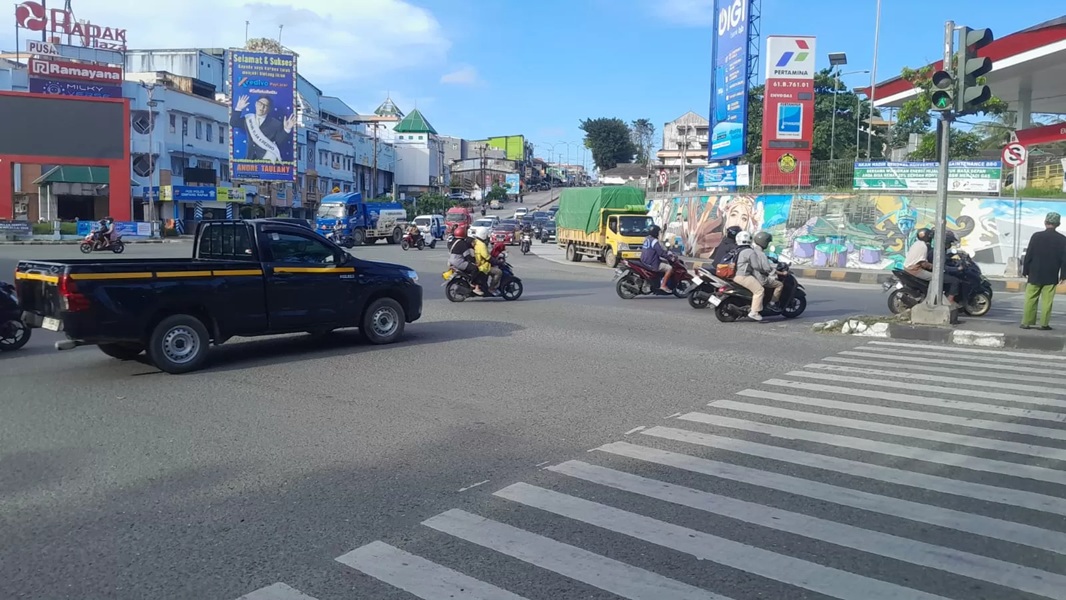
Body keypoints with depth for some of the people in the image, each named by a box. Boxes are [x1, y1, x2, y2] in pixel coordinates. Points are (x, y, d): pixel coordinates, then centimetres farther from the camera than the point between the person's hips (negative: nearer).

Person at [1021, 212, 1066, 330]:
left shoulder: (1036, 236, -5)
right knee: (1047, 301, 4)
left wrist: (1025, 271, 4)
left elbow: (1029, 255, -4)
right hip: (1051, 276, 0)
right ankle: (1044, 324, 4)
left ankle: (1026, 322, 7)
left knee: (1030, 299, 6)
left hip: (1035, 274, 0)